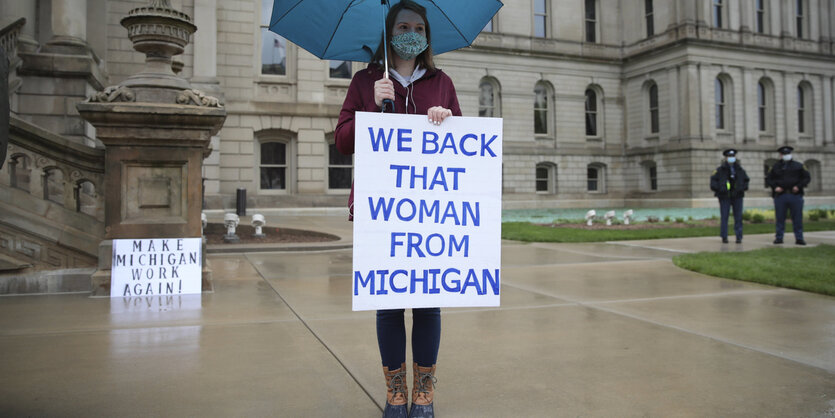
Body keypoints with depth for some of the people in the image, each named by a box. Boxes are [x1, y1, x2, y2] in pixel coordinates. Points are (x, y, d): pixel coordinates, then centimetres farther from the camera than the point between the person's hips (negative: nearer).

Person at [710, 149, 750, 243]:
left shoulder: (740, 169, 11)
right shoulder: (720, 169, 0)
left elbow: (746, 179, 21)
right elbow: (713, 179, 2)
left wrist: (743, 188, 5)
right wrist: (718, 189, -9)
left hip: (737, 197, 3)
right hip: (724, 197, -3)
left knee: (738, 217, 1)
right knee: (724, 217, -1)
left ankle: (739, 237, 5)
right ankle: (724, 237, 6)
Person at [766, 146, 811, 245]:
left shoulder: (798, 166, 10)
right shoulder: (775, 167, 10)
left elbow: (807, 177, 8)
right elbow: (768, 179, 10)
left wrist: (799, 186, -7)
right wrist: (775, 187, -7)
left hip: (795, 195, 0)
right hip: (780, 196, 0)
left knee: (797, 218, 0)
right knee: (780, 218, 3)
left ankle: (799, 238, 5)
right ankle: (779, 238, 9)